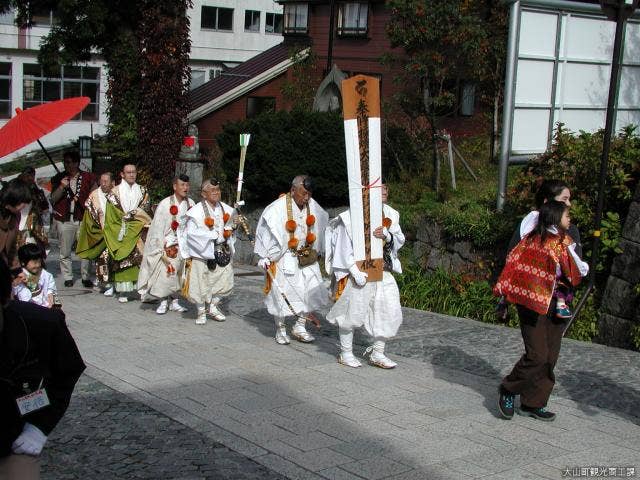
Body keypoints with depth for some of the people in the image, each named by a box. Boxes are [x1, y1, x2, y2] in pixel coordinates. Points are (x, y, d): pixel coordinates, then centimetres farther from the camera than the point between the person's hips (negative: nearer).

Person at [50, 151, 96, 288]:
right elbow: (53, 199, 2)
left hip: (83, 219, -1)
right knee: (65, 251, 3)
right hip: (63, 219, 1)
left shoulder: (88, 178, 5)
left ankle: (86, 277, 6)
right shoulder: (59, 178, 8)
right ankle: (67, 277, 13)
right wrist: (62, 187, -12)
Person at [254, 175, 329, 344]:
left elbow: (321, 227, 14)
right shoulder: (278, 208, -18)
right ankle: (280, 330, 19)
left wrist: (316, 251, 16)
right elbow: (266, 232, -13)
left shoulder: (313, 206, -2)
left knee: (313, 291, -1)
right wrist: (266, 259, -12)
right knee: (282, 293, 2)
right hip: (283, 259, -5)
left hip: (306, 258, 5)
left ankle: (300, 326, 14)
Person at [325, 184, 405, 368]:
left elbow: (400, 240, 3)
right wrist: (355, 272, -21)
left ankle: (377, 354, 17)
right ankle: (345, 353, 21)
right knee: (352, 311, 4)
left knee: (390, 311, 3)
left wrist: (387, 235, -19)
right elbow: (345, 248, -12)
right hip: (357, 271, -5)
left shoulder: (390, 214, 3)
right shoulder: (351, 217, -14)